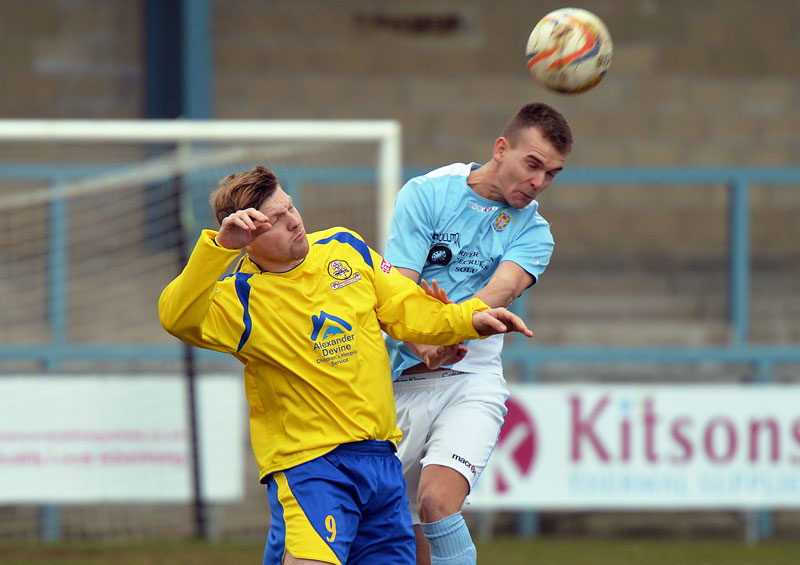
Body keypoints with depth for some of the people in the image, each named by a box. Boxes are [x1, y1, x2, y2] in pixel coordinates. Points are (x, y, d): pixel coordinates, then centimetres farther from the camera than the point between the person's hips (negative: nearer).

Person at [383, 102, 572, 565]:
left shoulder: (532, 231, 4)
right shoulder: (427, 193, -2)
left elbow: (501, 291, -17)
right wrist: (423, 343, -32)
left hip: (471, 379, -1)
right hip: (401, 382, 1)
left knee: (437, 504, -24)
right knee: (403, 528, 6)